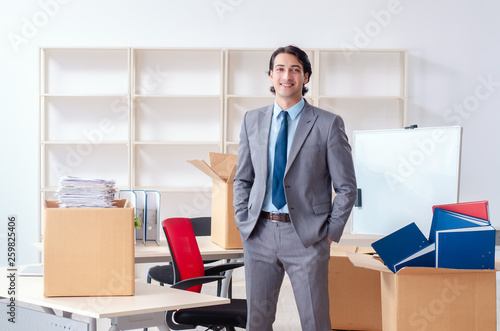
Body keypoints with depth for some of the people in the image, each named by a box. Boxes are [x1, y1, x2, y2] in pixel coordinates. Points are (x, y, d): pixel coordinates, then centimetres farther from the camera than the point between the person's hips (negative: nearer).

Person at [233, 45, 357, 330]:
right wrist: (243, 224, 4)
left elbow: (346, 187, -1)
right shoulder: (252, 120, 8)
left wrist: (330, 234, -6)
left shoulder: (328, 124, -4)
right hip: (260, 234, 3)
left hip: (306, 237, -3)